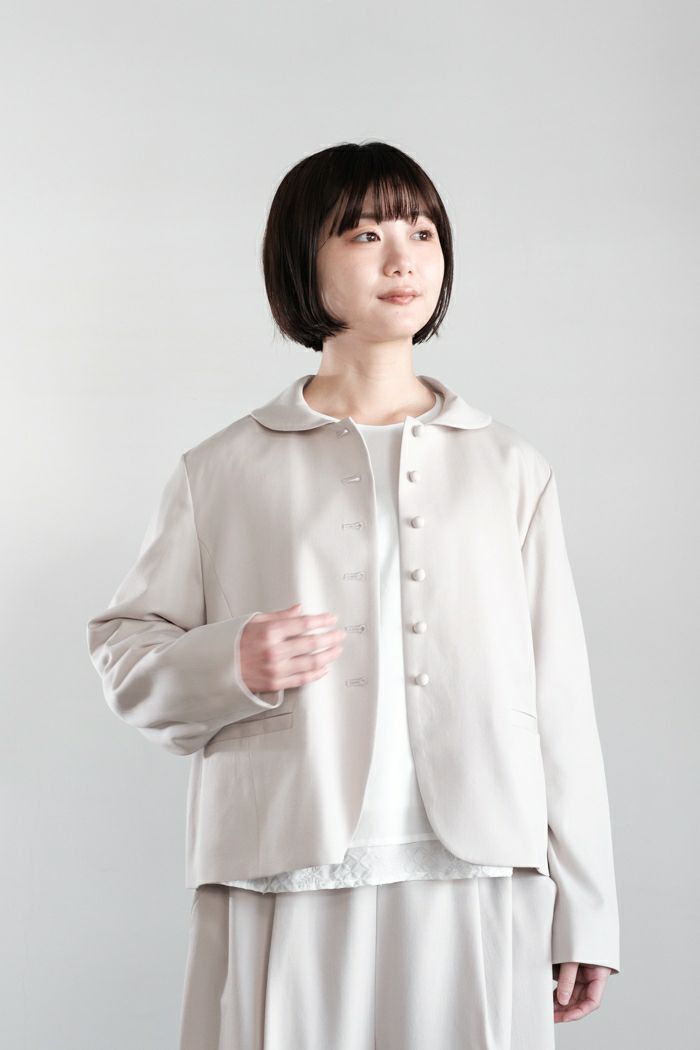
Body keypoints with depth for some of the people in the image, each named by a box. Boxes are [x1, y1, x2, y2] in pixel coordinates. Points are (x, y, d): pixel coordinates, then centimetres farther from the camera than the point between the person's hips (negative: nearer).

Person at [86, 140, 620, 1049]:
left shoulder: (511, 469, 12)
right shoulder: (224, 472, 7)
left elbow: (560, 697, 9)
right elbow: (124, 656, 9)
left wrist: (584, 912, 6)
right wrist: (231, 667, -13)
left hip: (479, 886, 2)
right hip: (284, 892, -1)